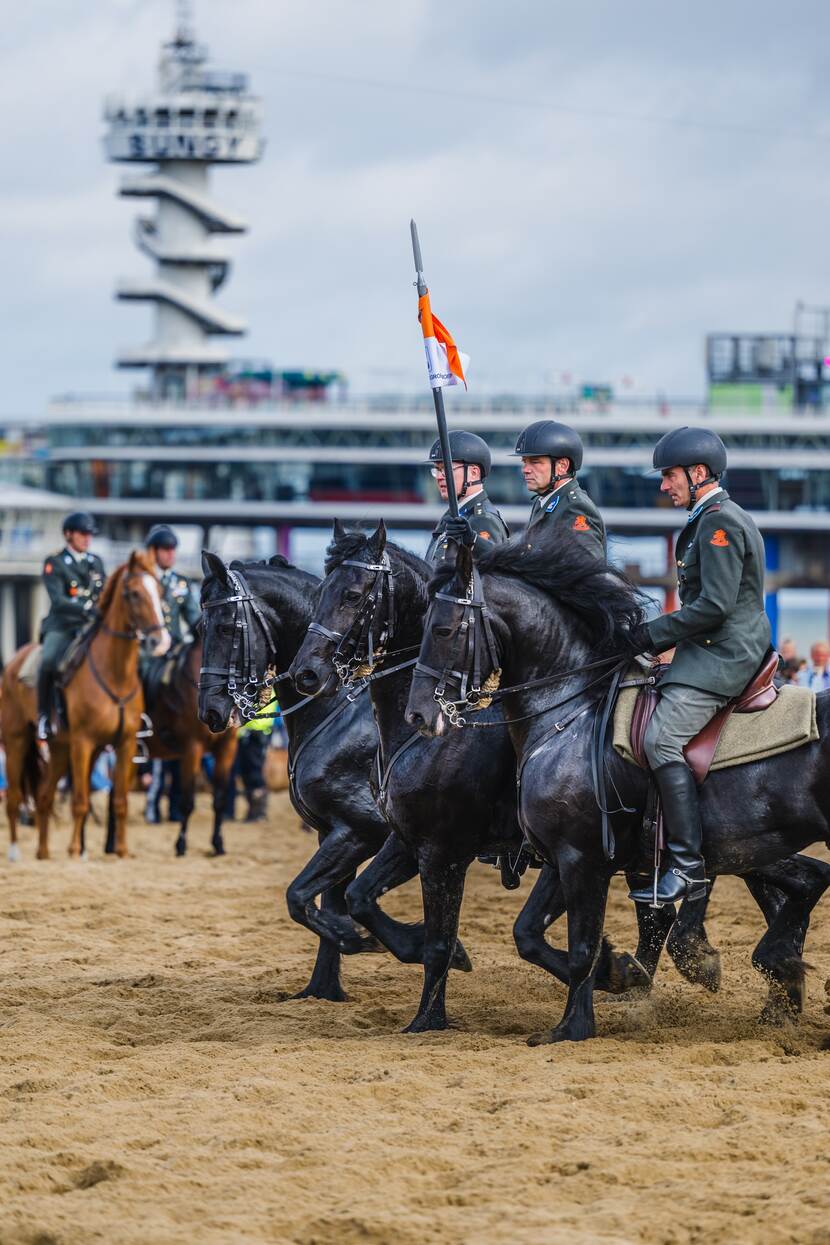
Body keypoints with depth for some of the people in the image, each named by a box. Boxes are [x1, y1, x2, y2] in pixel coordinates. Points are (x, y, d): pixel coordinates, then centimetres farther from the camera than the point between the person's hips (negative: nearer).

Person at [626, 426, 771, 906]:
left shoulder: (719, 522, -14)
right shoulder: (717, 518, 20)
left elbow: (715, 606, -21)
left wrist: (655, 634, -13)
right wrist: (661, 637, 17)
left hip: (723, 654, -11)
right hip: (731, 650, 11)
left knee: (662, 738, -22)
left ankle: (689, 868, -26)